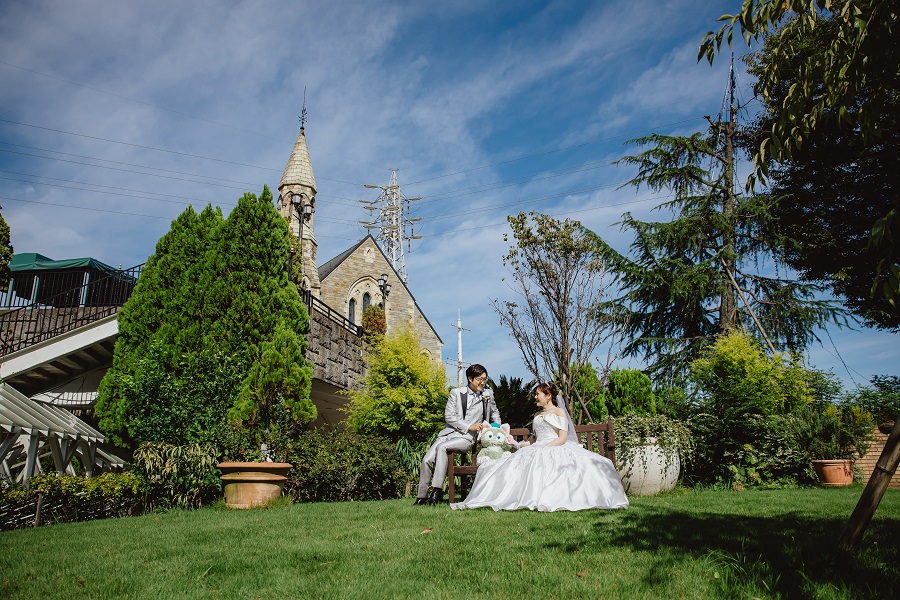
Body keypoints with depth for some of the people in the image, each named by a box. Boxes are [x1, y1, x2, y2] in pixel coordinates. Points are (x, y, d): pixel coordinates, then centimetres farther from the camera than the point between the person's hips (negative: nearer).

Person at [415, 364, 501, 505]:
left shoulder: (488, 394, 11)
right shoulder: (456, 393, 7)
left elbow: (494, 412, 30)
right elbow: (449, 416, -1)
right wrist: (469, 426, -10)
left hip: (467, 438, -2)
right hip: (450, 432, 2)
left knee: (442, 447, -32)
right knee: (427, 460, -16)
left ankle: (437, 492, -31)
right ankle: (421, 497, 0)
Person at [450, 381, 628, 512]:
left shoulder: (559, 412, 9)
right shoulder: (537, 415, 28)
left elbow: (562, 438, -3)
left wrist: (544, 447, -15)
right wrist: (528, 444, 5)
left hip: (557, 449, -5)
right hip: (538, 451, 5)